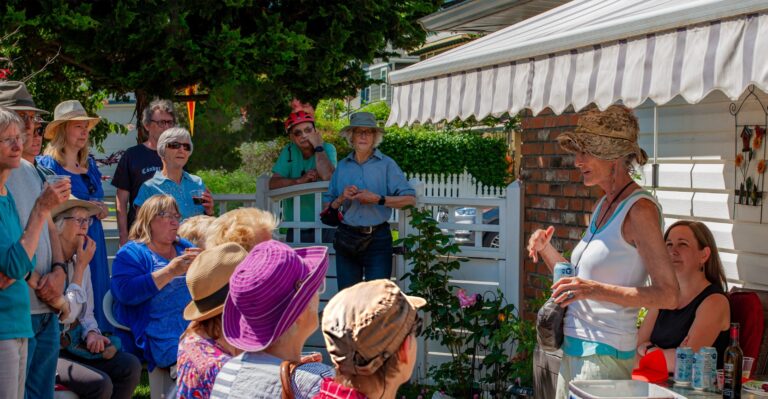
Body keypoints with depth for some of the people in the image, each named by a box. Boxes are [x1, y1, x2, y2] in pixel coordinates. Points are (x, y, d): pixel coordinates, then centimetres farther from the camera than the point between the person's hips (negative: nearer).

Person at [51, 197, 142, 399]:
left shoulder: (79, 262, 11)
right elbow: (65, 315, -18)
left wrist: (92, 333, -6)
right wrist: (81, 267, -13)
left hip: (73, 345, 8)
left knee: (130, 366, -13)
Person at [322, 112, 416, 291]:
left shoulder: (386, 164, 1)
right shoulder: (342, 167, 11)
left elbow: (410, 199, -9)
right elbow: (328, 208, 13)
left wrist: (377, 199, -15)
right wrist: (341, 199, -7)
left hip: (377, 238, -3)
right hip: (347, 237, 3)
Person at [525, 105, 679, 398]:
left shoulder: (639, 209, -14)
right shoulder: (604, 205, 13)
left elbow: (669, 295, -19)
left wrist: (598, 291, -28)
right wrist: (545, 249, 4)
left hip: (603, 354, -8)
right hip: (573, 349, 8)